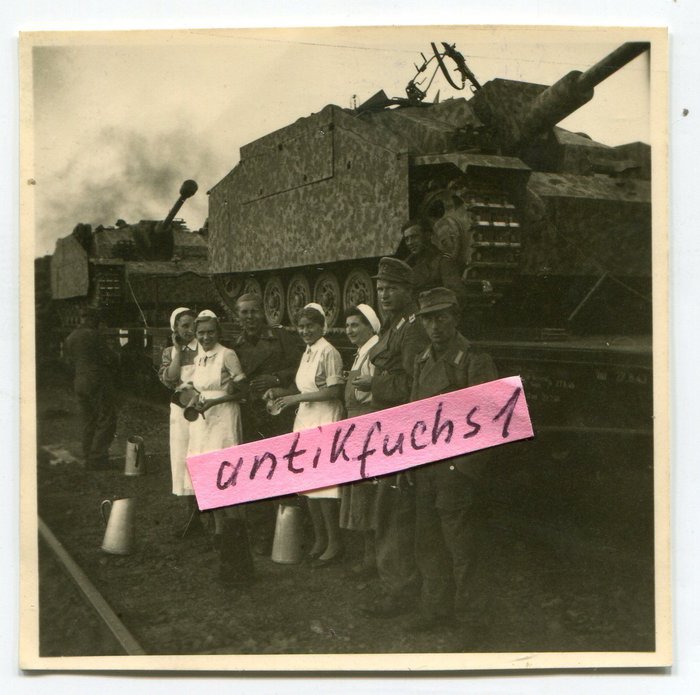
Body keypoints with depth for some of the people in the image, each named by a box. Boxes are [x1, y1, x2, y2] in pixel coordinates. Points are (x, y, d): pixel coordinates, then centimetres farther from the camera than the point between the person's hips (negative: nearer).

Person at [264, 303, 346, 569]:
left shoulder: (328, 352, -11)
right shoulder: (307, 353, 17)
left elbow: (334, 391, -16)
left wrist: (297, 398, -15)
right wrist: (282, 392, 5)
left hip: (325, 422, -9)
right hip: (306, 420, 9)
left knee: (323, 485, -7)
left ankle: (334, 544, 1)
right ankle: (319, 540, 19)